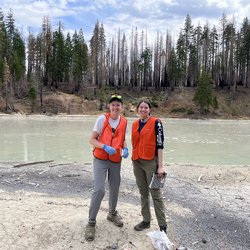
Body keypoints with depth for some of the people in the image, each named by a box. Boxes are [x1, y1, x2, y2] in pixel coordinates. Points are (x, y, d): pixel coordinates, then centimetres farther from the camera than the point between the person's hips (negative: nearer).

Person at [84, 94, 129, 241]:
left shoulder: (124, 122, 0)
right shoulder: (102, 119, -11)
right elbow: (92, 139, -10)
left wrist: (125, 149, -6)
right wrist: (105, 147, -26)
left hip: (116, 161, 4)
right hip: (100, 159, -4)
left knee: (115, 189, 15)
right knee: (99, 190, -12)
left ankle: (112, 214, 41)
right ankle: (91, 222, 5)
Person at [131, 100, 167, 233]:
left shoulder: (156, 122, -8)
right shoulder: (135, 124, 10)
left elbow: (160, 144, -11)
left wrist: (160, 166, -15)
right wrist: (134, 159, 17)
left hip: (151, 162, -6)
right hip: (137, 162, 6)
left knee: (155, 193, -1)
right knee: (143, 192, 14)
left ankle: (163, 226, 11)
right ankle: (146, 220, 28)